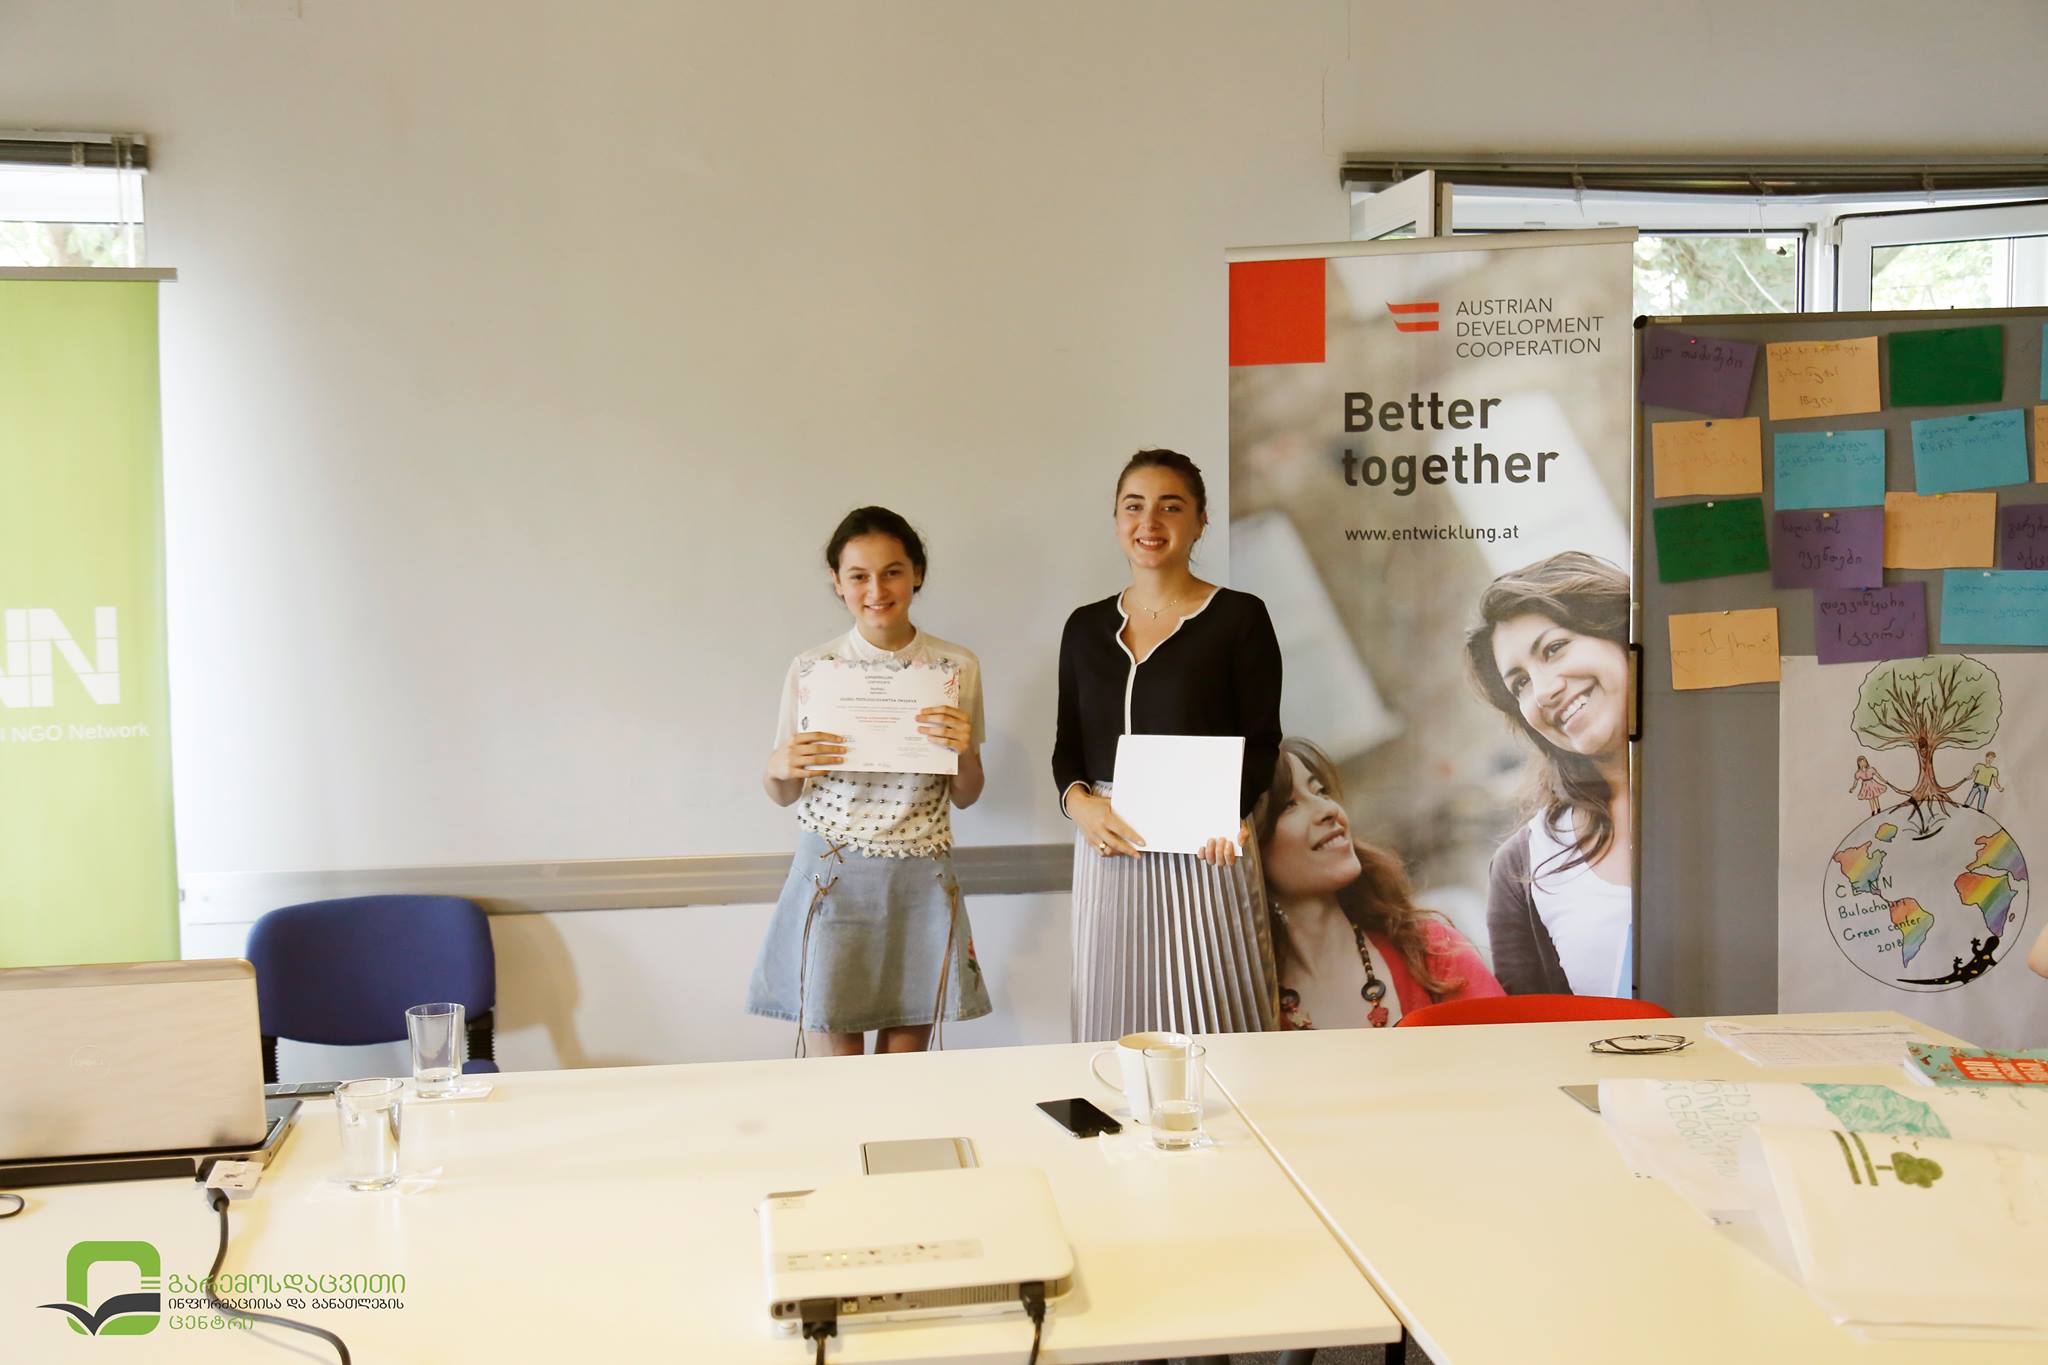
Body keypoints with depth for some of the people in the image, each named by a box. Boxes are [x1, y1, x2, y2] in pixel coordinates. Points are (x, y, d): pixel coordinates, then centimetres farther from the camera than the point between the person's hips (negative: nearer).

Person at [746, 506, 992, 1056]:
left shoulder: (958, 667, 1)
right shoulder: (810, 669, -1)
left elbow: (965, 797, 9)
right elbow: (783, 795, 8)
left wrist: (966, 750, -11)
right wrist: (780, 767, -13)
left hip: (922, 884, 1)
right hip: (833, 881, -1)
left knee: (905, 1065, 9)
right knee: (835, 1070, 1)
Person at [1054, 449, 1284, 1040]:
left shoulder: (1239, 616, -1)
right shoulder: (1087, 626, 11)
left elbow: (1262, 741, -4)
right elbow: (1068, 742, 13)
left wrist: (1228, 809, -22)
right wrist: (1077, 800, -7)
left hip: (1204, 851, -3)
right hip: (1109, 848, 4)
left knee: (1210, 1019, -1)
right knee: (1117, 1023, 7)